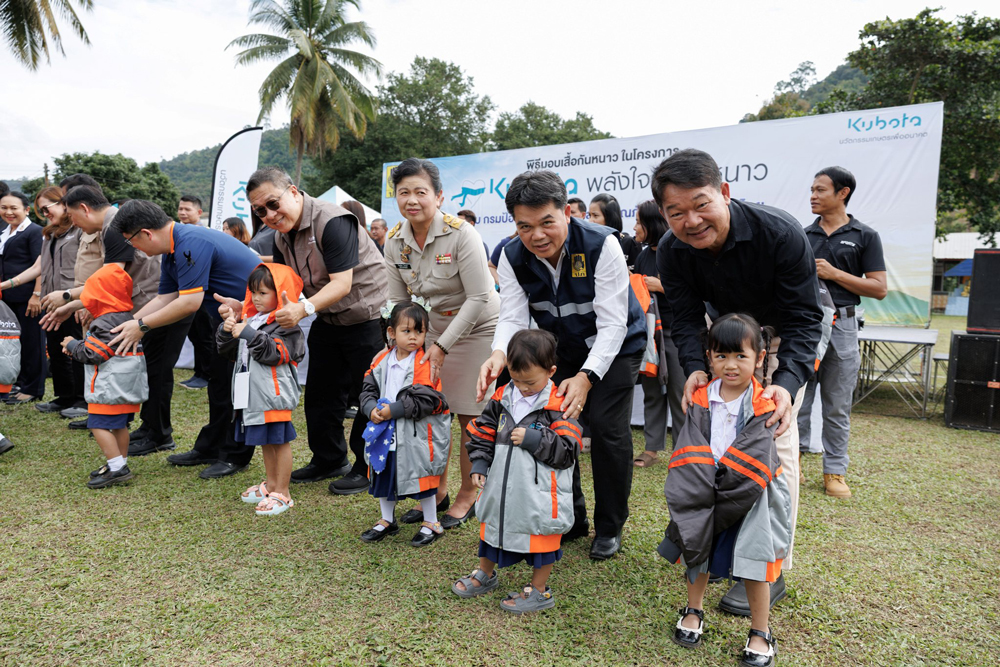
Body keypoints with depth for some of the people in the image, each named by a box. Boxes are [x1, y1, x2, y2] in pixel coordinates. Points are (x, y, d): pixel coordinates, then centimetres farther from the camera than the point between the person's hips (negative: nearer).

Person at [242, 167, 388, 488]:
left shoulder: (332, 221, -24)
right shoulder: (281, 236, 4)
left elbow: (342, 284, -30)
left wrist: (304, 308, -42)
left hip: (368, 315, -9)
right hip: (328, 320, 9)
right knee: (320, 393, 14)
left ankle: (368, 468, 16)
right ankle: (329, 460, 32)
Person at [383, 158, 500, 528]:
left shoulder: (461, 233, -22)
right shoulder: (395, 241, -5)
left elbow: (478, 297, -22)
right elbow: (398, 301, 3)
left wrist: (443, 345, -23)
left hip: (477, 327, -5)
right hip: (434, 325, 5)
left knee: (470, 416, -1)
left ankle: (468, 496, 18)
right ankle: (437, 491, 23)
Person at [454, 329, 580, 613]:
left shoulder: (559, 406, -15)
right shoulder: (502, 398, 1)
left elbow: (567, 452, -18)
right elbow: (483, 433, 11)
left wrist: (533, 439, -25)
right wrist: (479, 465, 2)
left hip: (539, 494, -6)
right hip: (501, 489, 6)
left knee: (540, 541, 10)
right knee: (493, 527, 23)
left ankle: (539, 591, 32)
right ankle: (485, 575, 47)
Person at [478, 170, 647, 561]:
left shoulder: (602, 246, -29)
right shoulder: (513, 257, -16)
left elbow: (612, 324, -30)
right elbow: (513, 318, -20)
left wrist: (586, 376, -43)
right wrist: (499, 355, -43)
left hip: (615, 346, -4)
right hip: (561, 349, 4)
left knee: (607, 426, -13)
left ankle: (609, 528, 9)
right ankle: (571, 519, 22)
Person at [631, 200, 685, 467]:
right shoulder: (643, 256, 11)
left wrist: (662, 286, -17)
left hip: (674, 331, -6)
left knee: (678, 392, 0)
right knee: (651, 391, 11)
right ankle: (652, 448, 20)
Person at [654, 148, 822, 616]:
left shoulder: (781, 234, -34)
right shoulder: (672, 251, -22)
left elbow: (802, 319, -30)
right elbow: (686, 317, -19)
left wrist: (788, 381, -45)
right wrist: (695, 367, -40)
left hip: (782, 336, -4)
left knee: (774, 437, -13)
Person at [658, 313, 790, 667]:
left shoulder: (763, 407, -13)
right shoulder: (700, 401, -5)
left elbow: (751, 464, -18)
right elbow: (688, 455, -11)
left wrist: (720, 497, -18)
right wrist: (700, 494, -20)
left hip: (749, 495, -3)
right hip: (703, 491, 3)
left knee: (752, 560, 0)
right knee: (697, 548, 14)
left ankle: (760, 632, 21)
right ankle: (694, 610, 38)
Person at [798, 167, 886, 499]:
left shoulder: (865, 236, 3)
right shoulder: (803, 236, 11)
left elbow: (879, 289, -3)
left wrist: (834, 273, -11)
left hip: (841, 325, -2)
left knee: (837, 406, 5)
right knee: (797, 398, 4)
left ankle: (834, 472, 16)